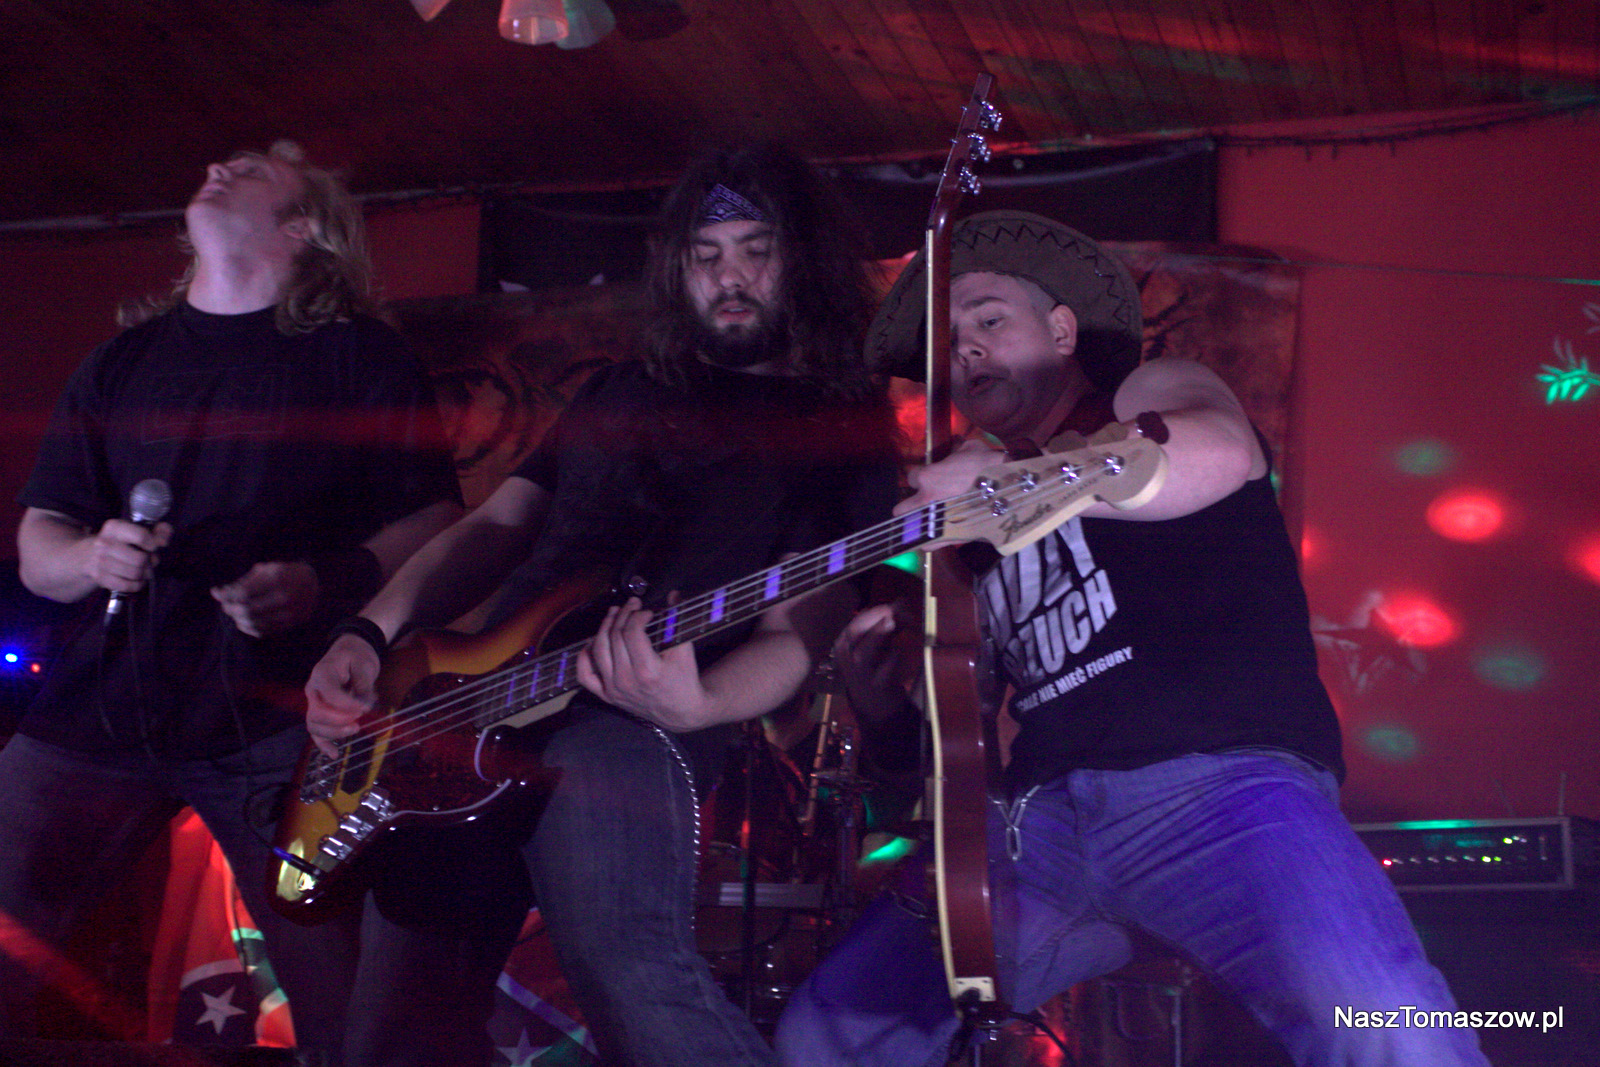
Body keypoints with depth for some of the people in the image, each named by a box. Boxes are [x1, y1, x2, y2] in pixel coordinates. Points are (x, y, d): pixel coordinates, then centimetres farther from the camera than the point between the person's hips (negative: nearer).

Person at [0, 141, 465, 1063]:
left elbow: (435, 524, 3)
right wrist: (88, 557, -4)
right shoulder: (123, 363, 19)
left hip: (283, 717, -3)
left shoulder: (360, 356, 8)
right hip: (103, 705, 3)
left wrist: (327, 584, -15)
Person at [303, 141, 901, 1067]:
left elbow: (799, 630, -2)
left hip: (625, 717, -6)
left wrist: (695, 704, -24)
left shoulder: (843, 427, 9)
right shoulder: (625, 391, 26)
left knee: (626, 963, -34)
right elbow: (495, 528, 25)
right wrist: (371, 637, 7)